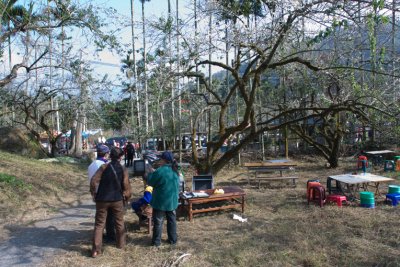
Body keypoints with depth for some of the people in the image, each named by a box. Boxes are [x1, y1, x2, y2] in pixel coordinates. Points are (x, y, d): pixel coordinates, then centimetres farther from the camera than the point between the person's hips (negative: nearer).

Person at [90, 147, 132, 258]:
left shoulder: (104, 167, -7)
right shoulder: (123, 169, -5)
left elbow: (94, 181, -13)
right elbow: (126, 186, -5)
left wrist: (94, 194, 1)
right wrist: (127, 197, 12)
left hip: (102, 199, 0)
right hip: (117, 199, 0)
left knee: (99, 224, 7)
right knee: (119, 222, 18)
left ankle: (96, 249, 5)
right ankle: (121, 243, 29)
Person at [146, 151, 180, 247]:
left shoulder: (160, 171, -22)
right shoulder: (175, 171, 3)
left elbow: (150, 182, -11)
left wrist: (149, 174, 9)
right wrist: (153, 173, 16)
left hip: (160, 201, -6)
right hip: (172, 201, 6)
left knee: (158, 221, 7)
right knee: (172, 220, 16)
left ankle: (156, 241, 16)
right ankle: (173, 239, 25)